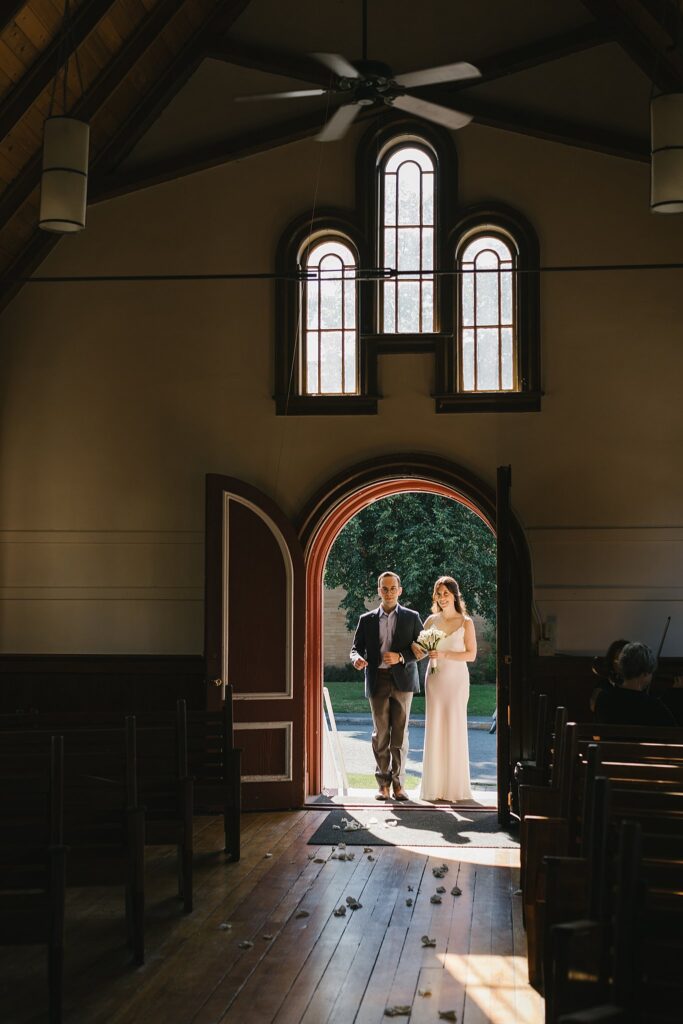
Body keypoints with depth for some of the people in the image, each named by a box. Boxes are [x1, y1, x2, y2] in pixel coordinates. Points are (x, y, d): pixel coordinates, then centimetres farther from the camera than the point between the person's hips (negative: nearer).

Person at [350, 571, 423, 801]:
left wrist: (400, 657, -13)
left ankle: (398, 783, 6)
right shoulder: (367, 620, 11)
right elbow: (356, 647, 9)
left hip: (402, 680, -1)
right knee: (380, 734, 2)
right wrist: (357, 658, -14)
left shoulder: (411, 617, 7)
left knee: (400, 733, -1)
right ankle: (383, 784, 9)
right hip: (377, 681, 1)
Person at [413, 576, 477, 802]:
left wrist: (444, 654, -15)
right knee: (434, 728, 1)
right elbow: (419, 649, 15)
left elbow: (471, 654, -4)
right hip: (435, 678, 3)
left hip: (457, 679, -3)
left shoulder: (465, 622, -1)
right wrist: (421, 650, -9)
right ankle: (435, 786, 6)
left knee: (455, 728, -2)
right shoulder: (431, 621, 8)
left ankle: (455, 786, 6)